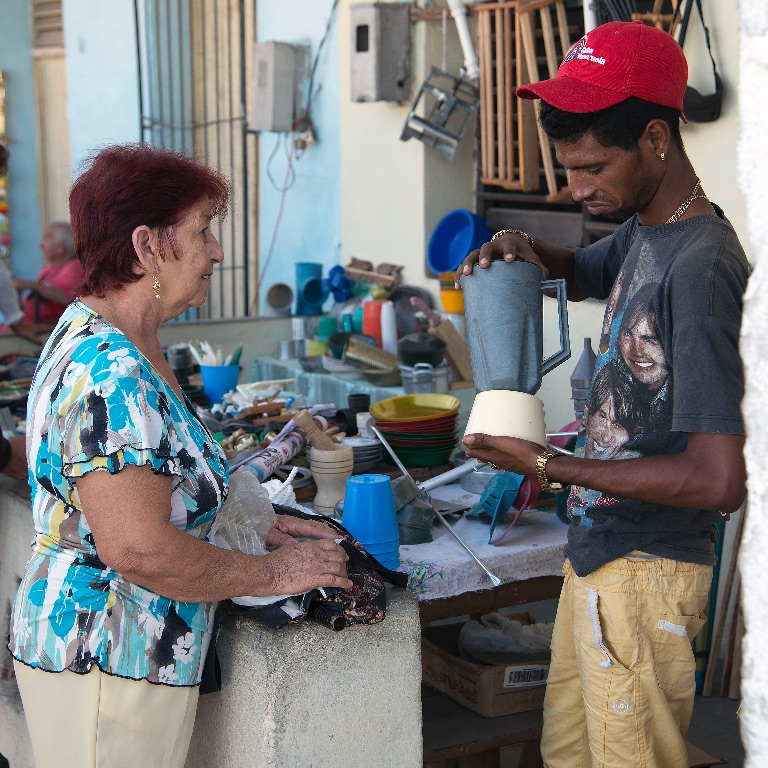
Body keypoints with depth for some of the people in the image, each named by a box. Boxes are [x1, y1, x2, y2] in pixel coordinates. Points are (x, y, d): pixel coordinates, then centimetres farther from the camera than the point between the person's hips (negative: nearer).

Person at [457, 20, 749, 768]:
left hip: (643, 571, -9)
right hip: (598, 550, 9)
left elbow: (719, 479, -29)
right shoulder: (640, 231, 5)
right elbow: (579, 272, 31)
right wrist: (523, 247, 6)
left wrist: (548, 467, -21)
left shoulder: (700, 265, -24)